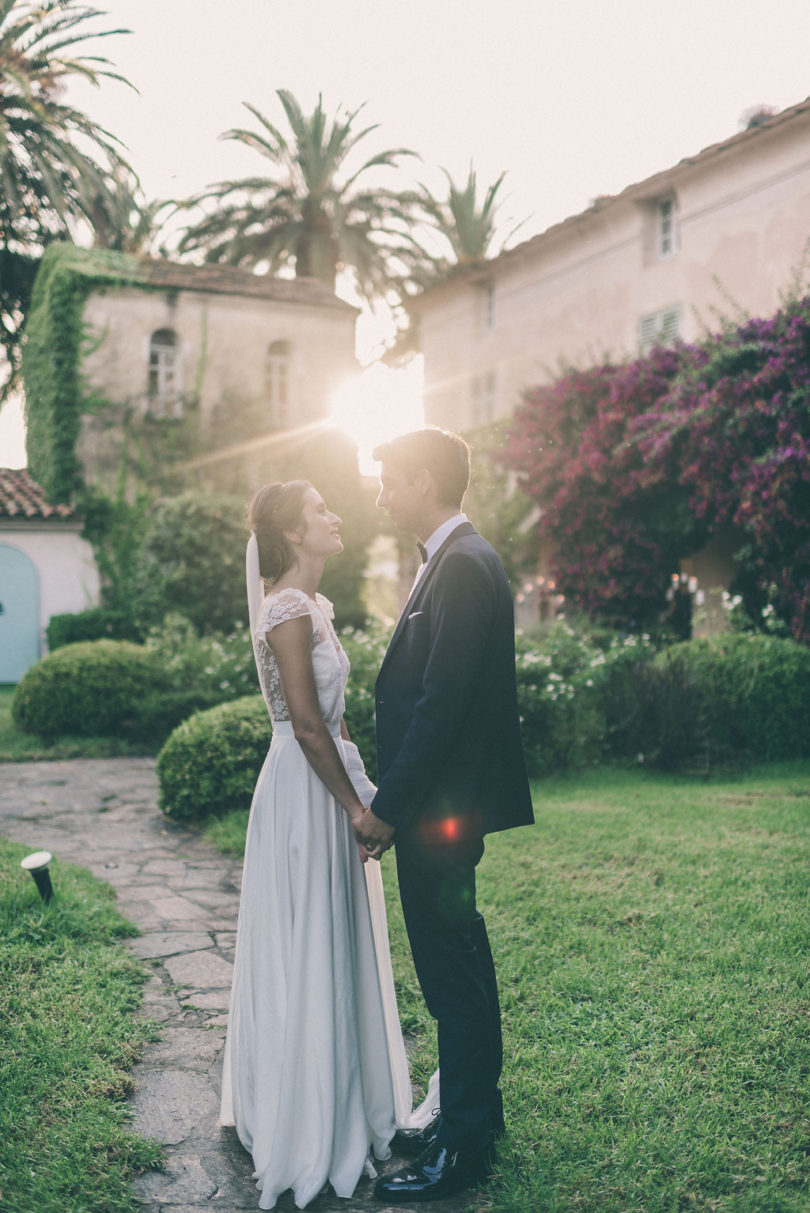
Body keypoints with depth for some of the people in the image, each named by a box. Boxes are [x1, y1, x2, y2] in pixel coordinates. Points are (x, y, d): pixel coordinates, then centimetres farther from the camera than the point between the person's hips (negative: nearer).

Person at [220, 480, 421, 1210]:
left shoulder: (310, 605, 11)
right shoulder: (289, 611, -18)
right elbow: (307, 725, -21)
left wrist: (360, 789, 16)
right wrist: (354, 807, -16)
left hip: (325, 780, 10)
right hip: (305, 792, -10)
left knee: (334, 947, 19)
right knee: (309, 951, 2)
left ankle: (339, 1103, 36)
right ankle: (310, 1130, 19)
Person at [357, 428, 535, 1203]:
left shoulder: (463, 566, -18)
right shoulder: (453, 561, 13)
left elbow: (442, 702, -23)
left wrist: (388, 807, -18)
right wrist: (393, 800, 15)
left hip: (440, 809, -10)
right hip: (438, 804, 10)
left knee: (451, 970, 1)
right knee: (458, 963, 20)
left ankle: (462, 1148, 16)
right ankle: (472, 1111, 36)